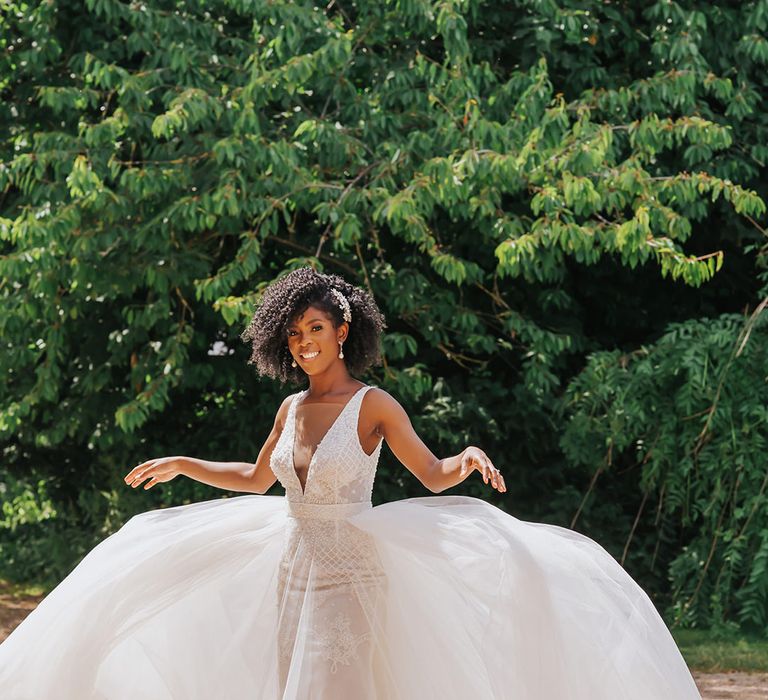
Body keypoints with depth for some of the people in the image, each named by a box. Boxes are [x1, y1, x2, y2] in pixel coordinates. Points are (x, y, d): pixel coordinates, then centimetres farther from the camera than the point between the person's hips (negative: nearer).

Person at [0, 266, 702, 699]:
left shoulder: (373, 405, -7)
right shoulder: (292, 408, 9)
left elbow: (434, 476, -8)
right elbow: (256, 479, 24)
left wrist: (470, 457, -28)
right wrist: (182, 464, 23)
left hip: (351, 574, -6)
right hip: (292, 570, 6)